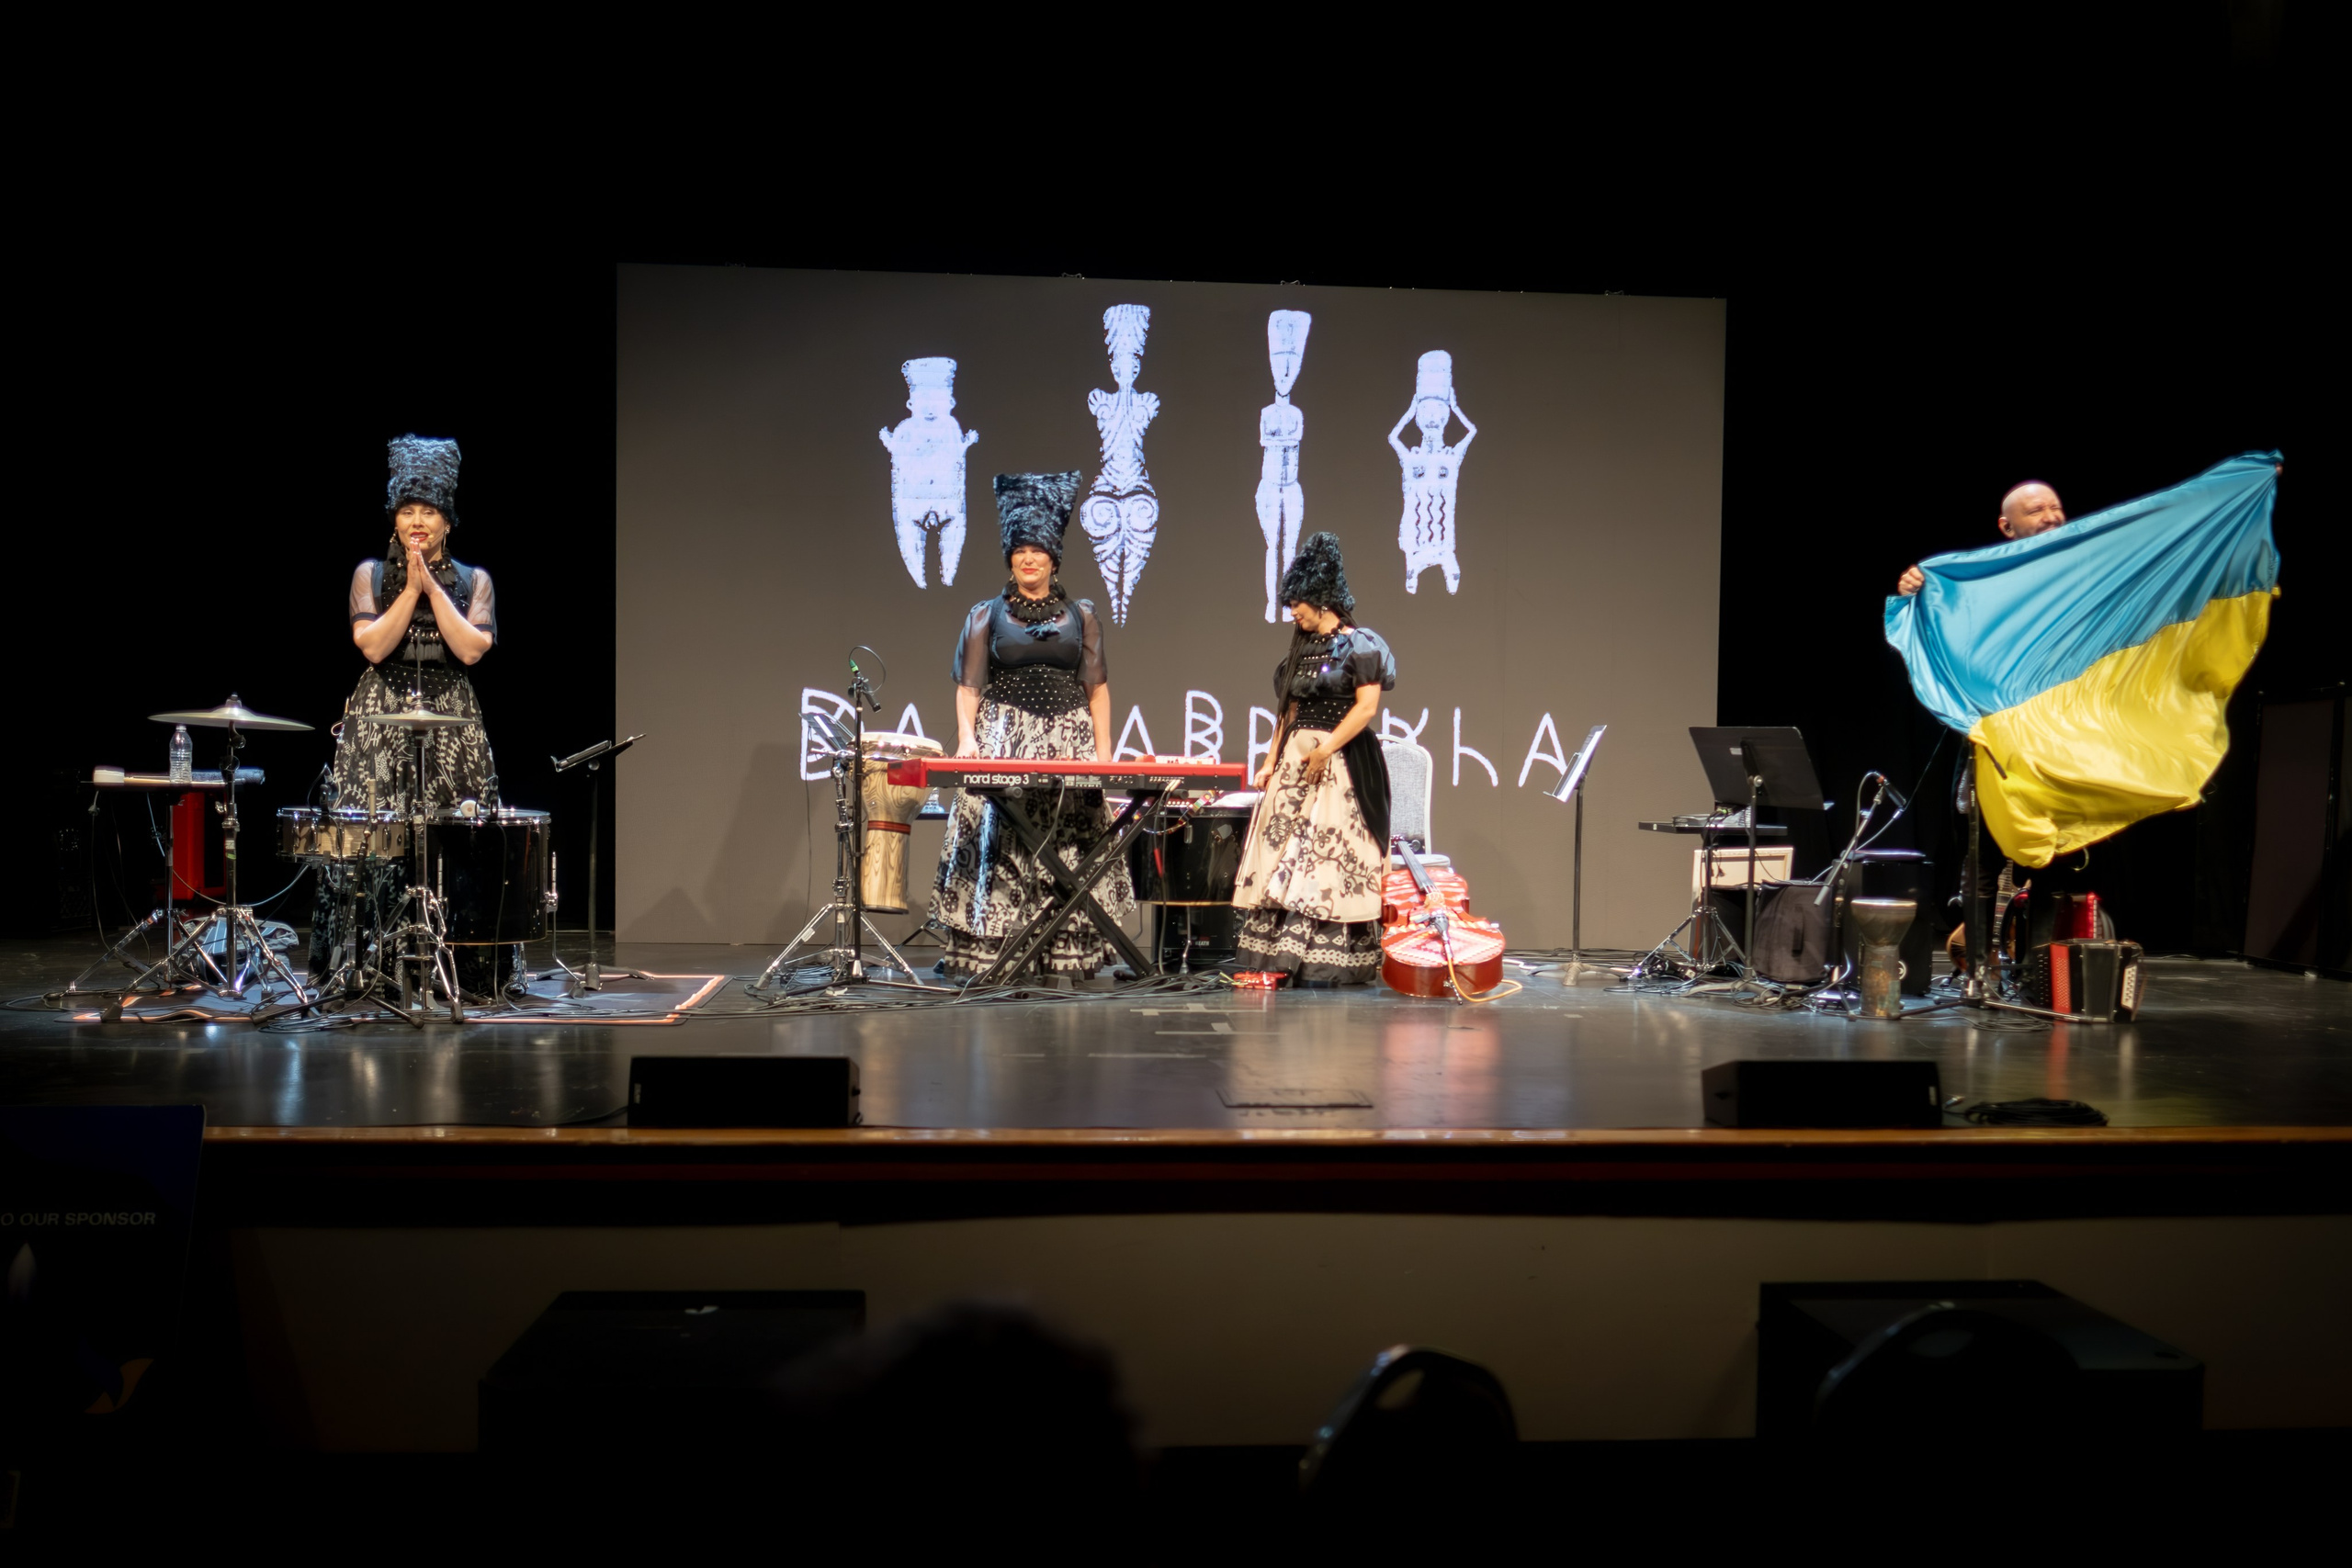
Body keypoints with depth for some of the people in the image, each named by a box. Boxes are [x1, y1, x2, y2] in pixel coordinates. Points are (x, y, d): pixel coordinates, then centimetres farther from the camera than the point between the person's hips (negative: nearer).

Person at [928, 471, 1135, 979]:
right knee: (998, 842, -7)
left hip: (1068, 740, 1)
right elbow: (969, 686, 4)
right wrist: (967, 738, -11)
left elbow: (1096, 688, 10)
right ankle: (988, 951, -5)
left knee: (1069, 844, -2)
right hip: (1003, 739, -1)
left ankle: (1069, 952, 2)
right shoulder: (986, 615, 8)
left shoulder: (1081, 615, 11)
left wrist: (1103, 749, 2)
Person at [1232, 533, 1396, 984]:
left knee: (1329, 856, -7)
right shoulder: (1302, 647, 16)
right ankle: (1280, 956, 5)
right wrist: (1273, 760, 11)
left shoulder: (1359, 645, -7)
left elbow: (1367, 707, -14)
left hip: (1342, 764, -8)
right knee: (1283, 850, 3)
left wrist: (1326, 749, -18)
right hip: (1295, 761, 8)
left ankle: (1327, 962, -2)